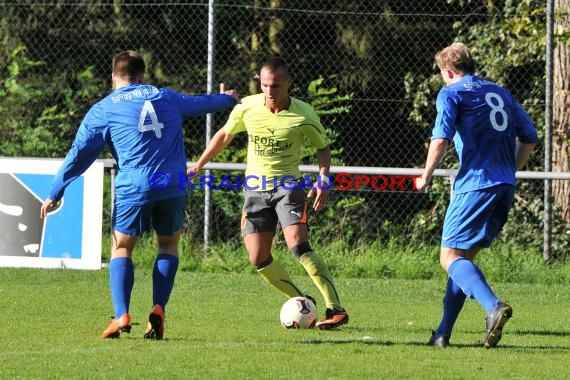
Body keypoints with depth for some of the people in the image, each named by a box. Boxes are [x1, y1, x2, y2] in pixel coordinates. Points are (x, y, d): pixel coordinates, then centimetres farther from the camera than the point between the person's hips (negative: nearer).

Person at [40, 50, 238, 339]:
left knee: (121, 248, 10)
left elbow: (79, 154, 4)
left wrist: (55, 193, 9)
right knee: (168, 244, 21)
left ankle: (122, 315, -10)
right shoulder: (165, 97, 16)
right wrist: (227, 99, 56)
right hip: (173, 187, 2)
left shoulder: (103, 109, 6)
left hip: (133, 189, -2)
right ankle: (158, 310, 3)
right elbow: (201, 103, 34)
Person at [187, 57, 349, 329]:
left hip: (288, 186, -4)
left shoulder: (304, 116, -12)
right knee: (258, 259, -4)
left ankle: (335, 309, -25)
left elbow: (322, 147, 5)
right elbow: (225, 135, 14)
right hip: (255, 189, 4)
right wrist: (199, 165, 16)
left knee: (297, 244, -25)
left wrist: (324, 181, -10)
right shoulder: (247, 107, -5)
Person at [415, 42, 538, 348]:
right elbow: (529, 136, 19)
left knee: (450, 256, -7)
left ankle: (494, 306, -32)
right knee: (464, 255, 15)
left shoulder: (451, 93, 0)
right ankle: (444, 332, 13)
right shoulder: (500, 93, 20)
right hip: (505, 186, 7)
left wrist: (426, 177, -2)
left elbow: (441, 139, -13)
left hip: (475, 183, -7)